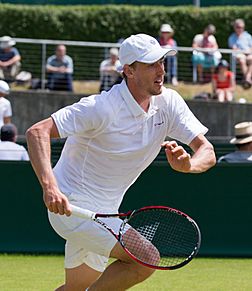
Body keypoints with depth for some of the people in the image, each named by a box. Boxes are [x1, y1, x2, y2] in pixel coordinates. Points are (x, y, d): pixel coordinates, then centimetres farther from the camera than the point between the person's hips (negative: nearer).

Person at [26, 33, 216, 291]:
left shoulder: (168, 103, -3)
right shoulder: (102, 108, -23)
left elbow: (207, 151, -4)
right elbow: (37, 132, -28)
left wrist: (189, 165, -29)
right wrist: (49, 186, -43)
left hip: (104, 212, 9)